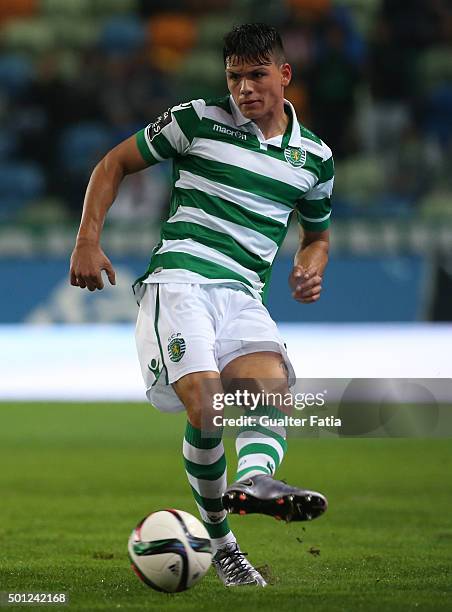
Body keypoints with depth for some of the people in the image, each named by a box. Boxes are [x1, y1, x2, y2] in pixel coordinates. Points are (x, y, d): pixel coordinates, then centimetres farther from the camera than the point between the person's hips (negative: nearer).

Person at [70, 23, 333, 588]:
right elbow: (114, 164, 13)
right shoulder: (197, 121, 6)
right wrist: (88, 240, 2)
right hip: (179, 280, -4)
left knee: (273, 390, -27)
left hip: (246, 297, 4)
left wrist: (310, 267, 8)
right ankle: (219, 540, -11)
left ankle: (254, 479, -56)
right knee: (205, 404, -25)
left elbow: (316, 234, 33)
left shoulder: (314, 157, 16)